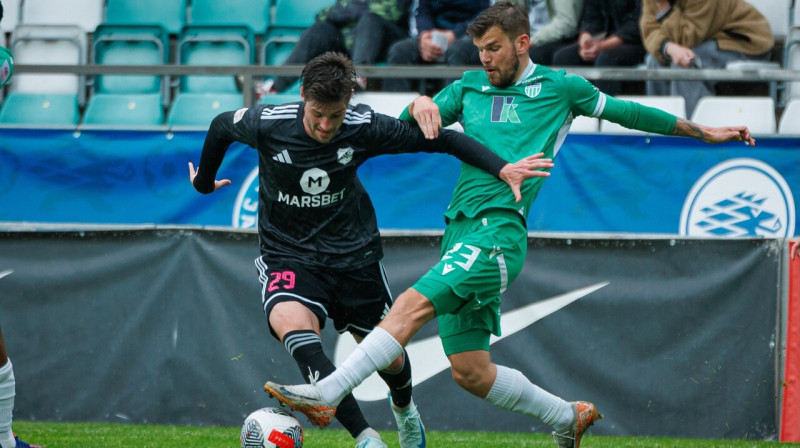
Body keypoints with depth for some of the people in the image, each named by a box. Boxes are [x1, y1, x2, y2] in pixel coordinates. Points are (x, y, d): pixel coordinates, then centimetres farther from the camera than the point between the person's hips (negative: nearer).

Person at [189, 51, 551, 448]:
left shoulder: (364, 128, -17)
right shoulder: (267, 125, -19)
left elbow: (438, 139, -9)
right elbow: (221, 127, 4)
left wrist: (502, 169, -18)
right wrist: (204, 181, 20)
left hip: (353, 255, 2)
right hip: (288, 257, -2)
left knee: (389, 358, 12)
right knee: (295, 329, -34)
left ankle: (403, 408, 52)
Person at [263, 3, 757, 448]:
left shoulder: (560, 88, 11)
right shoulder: (470, 87, 21)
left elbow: (624, 111, 23)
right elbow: (404, 130, 15)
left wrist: (705, 132, 31)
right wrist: (420, 105, -10)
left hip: (500, 230, -6)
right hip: (461, 228, 6)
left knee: (414, 304, -25)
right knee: (470, 371, 4)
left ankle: (326, 395, -36)